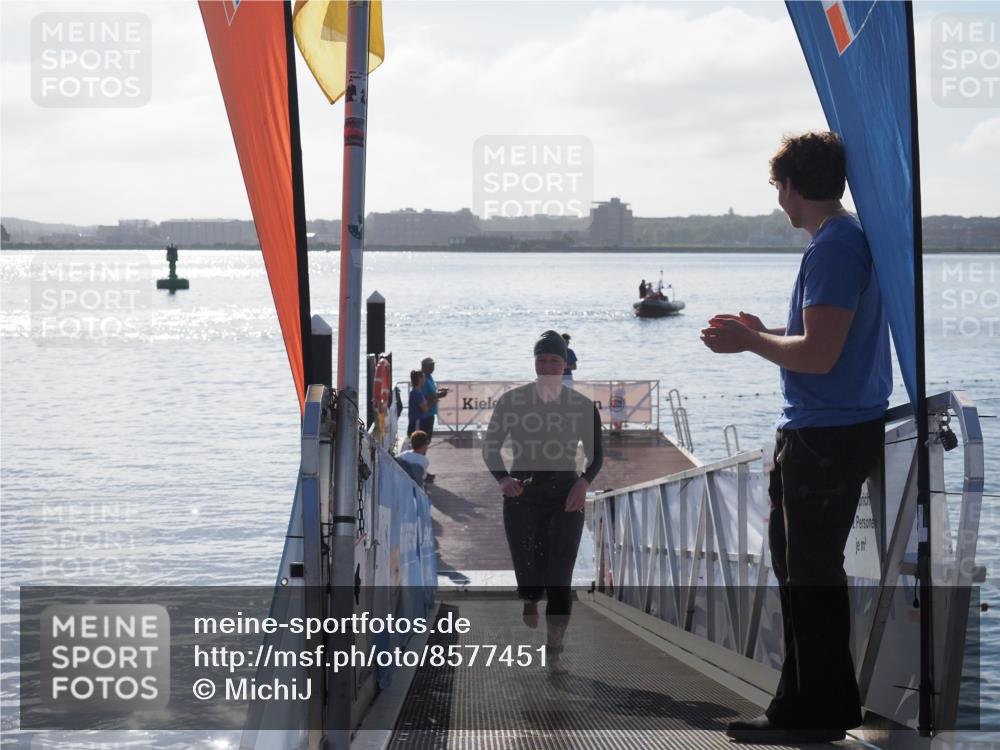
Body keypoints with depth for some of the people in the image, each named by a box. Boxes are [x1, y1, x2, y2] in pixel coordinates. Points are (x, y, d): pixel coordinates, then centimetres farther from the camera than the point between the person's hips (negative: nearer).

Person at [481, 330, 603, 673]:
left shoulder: (583, 406, 2)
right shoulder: (511, 401, 0)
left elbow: (596, 454, 9)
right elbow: (490, 447, 5)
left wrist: (584, 482, -11)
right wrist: (502, 478, -14)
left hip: (565, 497, 0)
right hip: (522, 496, 0)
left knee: (559, 580, -7)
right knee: (529, 580, -2)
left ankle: (554, 653, 4)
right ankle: (530, 598, 38)